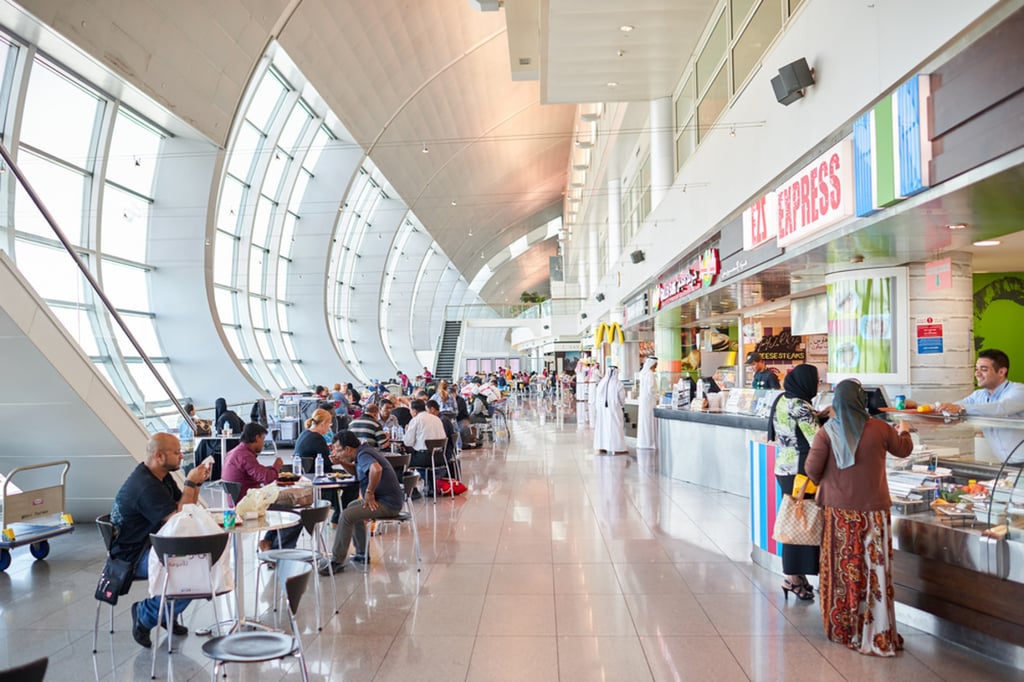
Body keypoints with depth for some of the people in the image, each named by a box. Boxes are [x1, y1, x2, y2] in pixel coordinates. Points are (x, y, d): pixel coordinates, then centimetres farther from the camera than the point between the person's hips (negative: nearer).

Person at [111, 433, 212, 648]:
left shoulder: (162, 476, 8)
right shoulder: (146, 486, -25)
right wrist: (190, 483, -21)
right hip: (132, 556, -10)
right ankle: (145, 616, -3)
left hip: (152, 544, 10)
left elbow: (184, 508, 10)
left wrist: (197, 482, -4)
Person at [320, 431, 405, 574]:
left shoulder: (363, 454, -18)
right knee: (352, 507, 27)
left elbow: (376, 469, -39)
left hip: (388, 504, -11)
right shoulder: (363, 451, 12)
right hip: (389, 499, 11)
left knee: (347, 515, -17)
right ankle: (362, 554, 29)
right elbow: (355, 471, 30)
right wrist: (341, 462, 11)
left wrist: (369, 492, -26)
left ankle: (337, 562, -8)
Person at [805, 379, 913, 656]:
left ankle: (841, 628, 20)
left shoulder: (827, 433, -9)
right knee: (874, 568, 6)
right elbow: (903, 449, 14)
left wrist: (822, 482, 15)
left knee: (841, 569, 10)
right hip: (873, 510, 0)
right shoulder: (879, 429, -5)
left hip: (838, 511, 0)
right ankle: (876, 633, 12)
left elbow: (812, 469, -7)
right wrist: (903, 431, 36)